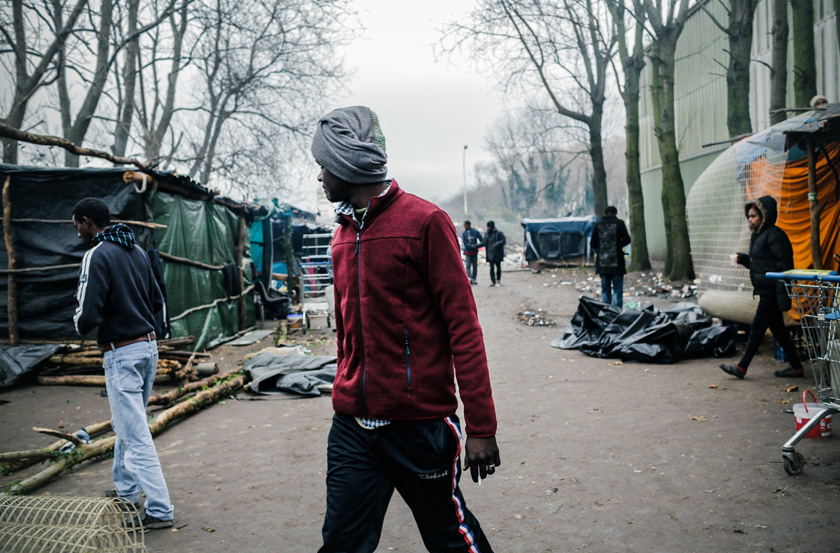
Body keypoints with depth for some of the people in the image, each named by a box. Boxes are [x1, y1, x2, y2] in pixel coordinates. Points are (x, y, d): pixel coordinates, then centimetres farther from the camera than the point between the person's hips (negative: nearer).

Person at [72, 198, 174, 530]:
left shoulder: (97, 256, -15)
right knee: (126, 424, 23)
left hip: (122, 355, -9)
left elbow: (87, 317, -20)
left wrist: (80, 324, 1)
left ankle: (160, 510, -2)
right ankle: (126, 491, 35)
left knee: (136, 435, -4)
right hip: (148, 345, 9)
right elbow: (157, 301, 16)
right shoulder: (136, 251, 10)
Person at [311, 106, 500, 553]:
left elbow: (462, 326, -12)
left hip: (420, 423, -6)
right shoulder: (342, 234, 11)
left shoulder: (425, 222, -9)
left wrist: (481, 427, -14)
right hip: (351, 426, 6)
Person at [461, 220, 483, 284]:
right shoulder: (463, 233, 0)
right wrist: (471, 246, -20)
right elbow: (464, 243, -7)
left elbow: (482, 241, 1)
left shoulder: (475, 232, 0)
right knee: (468, 266, -12)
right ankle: (469, 278, -20)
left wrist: (476, 245, -16)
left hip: (474, 251, 1)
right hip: (467, 252, -1)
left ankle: (473, 279, 14)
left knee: (475, 266, 5)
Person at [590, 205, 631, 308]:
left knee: (605, 291, 11)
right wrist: (619, 245, 11)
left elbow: (593, 243, 2)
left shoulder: (598, 224, 4)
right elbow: (627, 239, -8)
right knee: (617, 290, 2)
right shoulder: (619, 223, -3)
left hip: (602, 262, 3)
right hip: (617, 262, -3)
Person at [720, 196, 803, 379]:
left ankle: (742, 367, 1)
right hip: (765, 290, 10)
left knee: (757, 327, -5)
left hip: (772, 291, -10)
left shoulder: (774, 235, -15)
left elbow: (783, 265, -19)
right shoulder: (758, 235, 16)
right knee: (777, 328, 13)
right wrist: (742, 258, 6)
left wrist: (782, 294, -24)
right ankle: (796, 367, 20)